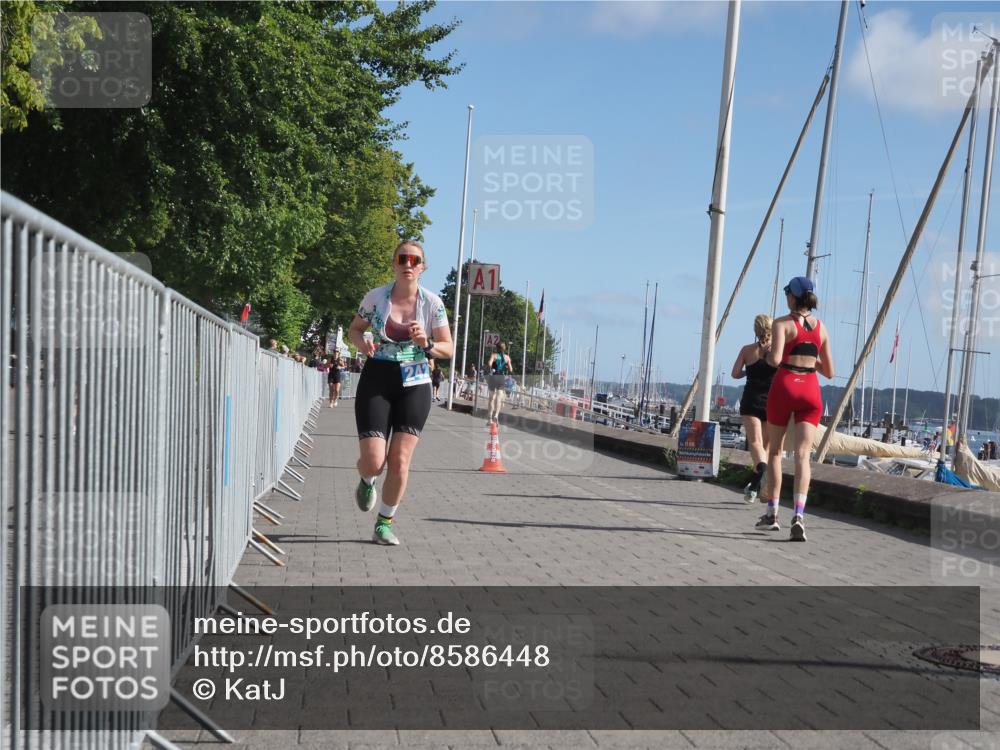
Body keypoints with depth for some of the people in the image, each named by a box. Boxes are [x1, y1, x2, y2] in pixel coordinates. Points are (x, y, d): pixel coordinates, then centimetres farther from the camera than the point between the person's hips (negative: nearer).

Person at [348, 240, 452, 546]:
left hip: (414, 385, 1)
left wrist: (426, 344, -19)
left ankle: (385, 523, 17)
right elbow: (355, 328, 11)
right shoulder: (375, 297, -4)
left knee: (400, 461, -3)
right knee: (373, 461, -9)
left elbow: (448, 348, 2)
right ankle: (367, 481, 30)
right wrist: (362, 342, -11)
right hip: (376, 382, -1)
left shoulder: (432, 302, -4)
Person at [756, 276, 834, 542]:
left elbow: (775, 359, -18)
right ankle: (798, 515, -23)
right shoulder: (821, 327, 12)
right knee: (802, 454, -6)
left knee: (774, 451, 14)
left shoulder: (782, 323, -2)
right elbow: (829, 372, 14)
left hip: (785, 385, -3)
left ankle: (772, 513, 18)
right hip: (811, 390, 3)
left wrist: (767, 356, 4)